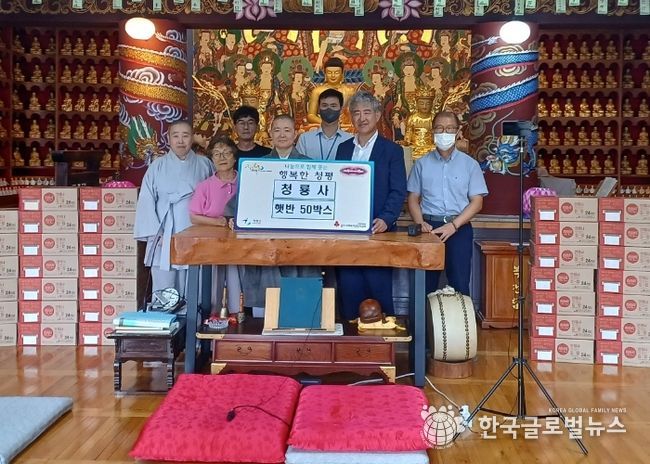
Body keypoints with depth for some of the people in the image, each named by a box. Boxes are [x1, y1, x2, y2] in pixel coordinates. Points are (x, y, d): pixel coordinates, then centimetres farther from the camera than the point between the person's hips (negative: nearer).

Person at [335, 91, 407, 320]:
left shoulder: (392, 150, 2)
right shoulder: (343, 148, 15)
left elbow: (398, 192, -4)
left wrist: (385, 220, -19)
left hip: (377, 230, -4)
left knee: (380, 291, -3)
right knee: (349, 291, 5)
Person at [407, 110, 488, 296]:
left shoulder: (469, 164, 5)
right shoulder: (422, 164, 10)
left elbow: (477, 202, 0)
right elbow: (413, 198, 8)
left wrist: (453, 225, -13)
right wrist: (420, 223, -11)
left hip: (459, 229, -1)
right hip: (429, 227, 1)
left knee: (460, 284, -4)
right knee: (425, 284, 4)